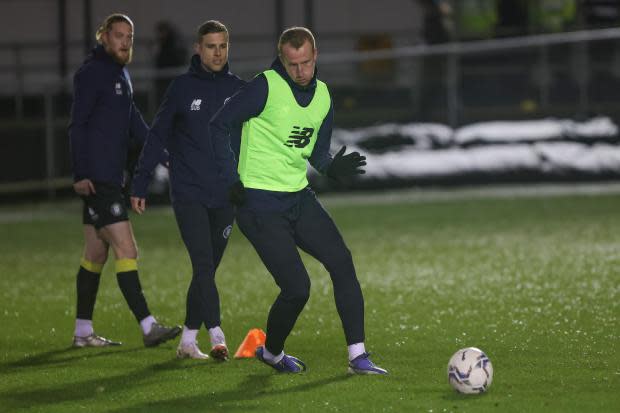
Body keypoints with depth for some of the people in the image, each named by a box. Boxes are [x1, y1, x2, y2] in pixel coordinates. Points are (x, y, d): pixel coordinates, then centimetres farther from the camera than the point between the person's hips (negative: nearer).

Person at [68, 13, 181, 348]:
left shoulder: (121, 74, 17)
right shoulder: (92, 72, -10)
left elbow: (134, 123, 24)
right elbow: (77, 125, -14)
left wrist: (162, 153, 15)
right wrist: (80, 175, -17)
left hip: (110, 178, 9)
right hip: (95, 179, -9)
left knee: (95, 255, 12)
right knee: (126, 250, -12)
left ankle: (83, 332, 17)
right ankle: (148, 327, -14)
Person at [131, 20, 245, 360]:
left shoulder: (238, 89, 7)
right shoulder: (182, 88, 0)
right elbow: (157, 137, 3)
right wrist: (139, 185, -1)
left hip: (225, 196, 3)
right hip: (188, 193, -3)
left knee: (207, 269, 7)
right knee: (203, 265, -14)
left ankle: (188, 340, 16)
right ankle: (216, 336, -20)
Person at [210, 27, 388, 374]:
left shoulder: (323, 95, 7)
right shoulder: (267, 87, -13)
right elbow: (219, 126, -8)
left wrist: (333, 166, -9)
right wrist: (232, 180, -12)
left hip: (299, 196, 7)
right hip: (260, 205, -7)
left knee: (341, 261, -8)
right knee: (297, 288, -10)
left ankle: (358, 356, -5)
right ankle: (271, 353, 18)